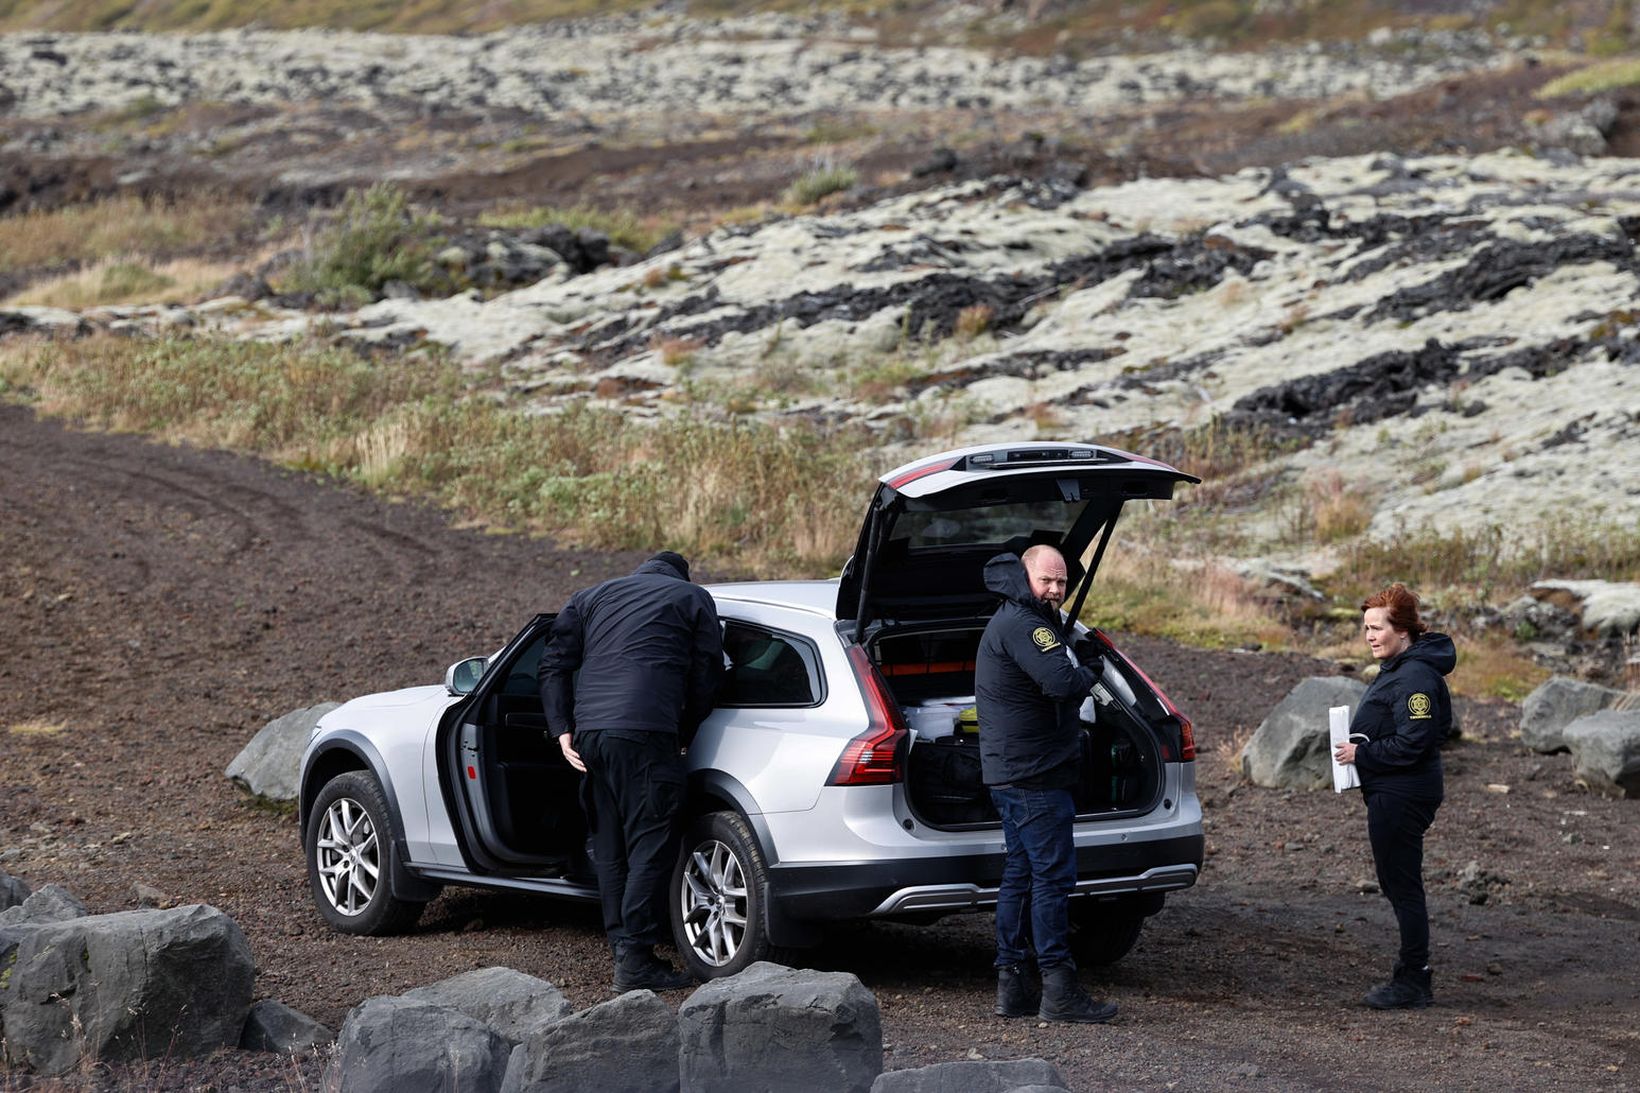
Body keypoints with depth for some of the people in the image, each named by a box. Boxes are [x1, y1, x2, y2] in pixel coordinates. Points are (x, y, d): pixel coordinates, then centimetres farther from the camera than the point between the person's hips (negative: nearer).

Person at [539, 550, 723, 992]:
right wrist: (683, 735, 18)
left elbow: (554, 665, 14)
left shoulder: (592, 597, 26)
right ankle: (635, 960, -10)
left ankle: (624, 951, 14)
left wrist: (562, 728, 8)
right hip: (644, 732, -5)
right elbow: (706, 679, 9)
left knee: (610, 848, 13)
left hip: (589, 731, 5)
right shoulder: (693, 599, 16)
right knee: (651, 844, -4)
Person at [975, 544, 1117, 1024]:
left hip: (1012, 770, 11)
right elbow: (1062, 682, -30)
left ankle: (1012, 985, 14)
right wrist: (1089, 673, -8)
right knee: (1053, 876, -10)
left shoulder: (1014, 620, 16)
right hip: (1033, 773, -11)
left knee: (1020, 875, 12)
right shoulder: (1021, 625, -18)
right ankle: (1058, 989, -11)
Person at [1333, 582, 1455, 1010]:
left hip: (1401, 797, -11)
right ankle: (1411, 974, 23)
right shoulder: (1396, 670, 15)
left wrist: (1362, 754, -17)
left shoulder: (1414, 677, -19)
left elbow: (1412, 741, -25)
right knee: (1398, 885, 16)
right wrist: (1360, 749, 6)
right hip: (1390, 794, 11)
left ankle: (1413, 981, 0)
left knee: (1402, 886, -5)